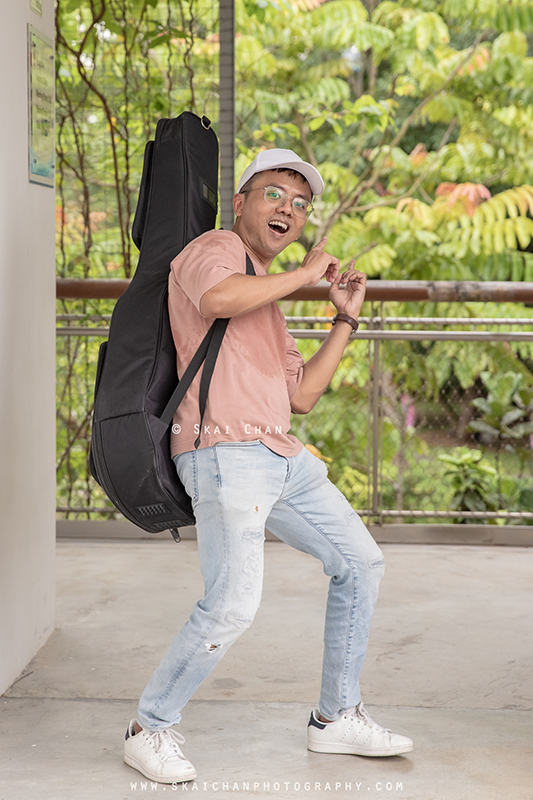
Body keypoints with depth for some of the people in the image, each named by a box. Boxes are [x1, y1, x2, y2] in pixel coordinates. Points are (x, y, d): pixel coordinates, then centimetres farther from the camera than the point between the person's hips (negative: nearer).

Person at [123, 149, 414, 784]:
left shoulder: (266, 298, 26)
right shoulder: (217, 248, -1)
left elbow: (301, 396, 20)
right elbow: (217, 299, -27)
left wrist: (345, 319, 17)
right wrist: (304, 274, -14)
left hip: (282, 456, 10)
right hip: (223, 450, -10)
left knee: (360, 563, 14)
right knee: (232, 605, -19)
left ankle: (337, 718, 25)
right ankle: (150, 730, 1)